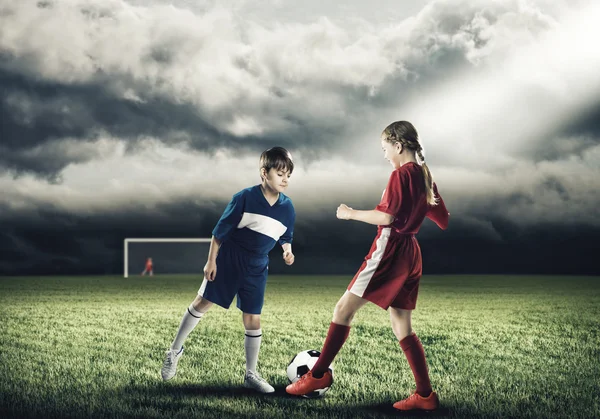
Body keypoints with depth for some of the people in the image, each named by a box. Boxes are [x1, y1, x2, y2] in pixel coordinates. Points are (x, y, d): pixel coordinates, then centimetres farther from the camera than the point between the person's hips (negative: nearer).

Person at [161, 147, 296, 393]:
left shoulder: (287, 208, -6)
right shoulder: (244, 198, -18)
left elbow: (286, 237, 10)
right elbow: (220, 231, -10)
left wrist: (287, 251, -12)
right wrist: (211, 260, -9)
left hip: (256, 270, 3)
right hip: (227, 260, -3)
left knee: (253, 319, 2)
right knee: (202, 303, 4)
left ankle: (251, 375, 15)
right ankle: (175, 350, 24)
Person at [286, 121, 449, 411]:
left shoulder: (401, 173, -10)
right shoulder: (426, 177, 14)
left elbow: (386, 217, -19)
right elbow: (443, 221, 19)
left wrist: (351, 213, -9)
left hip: (390, 250, -9)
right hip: (410, 254, 9)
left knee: (344, 309, -3)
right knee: (402, 329, 10)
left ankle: (318, 375, -3)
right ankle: (425, 395, 8)